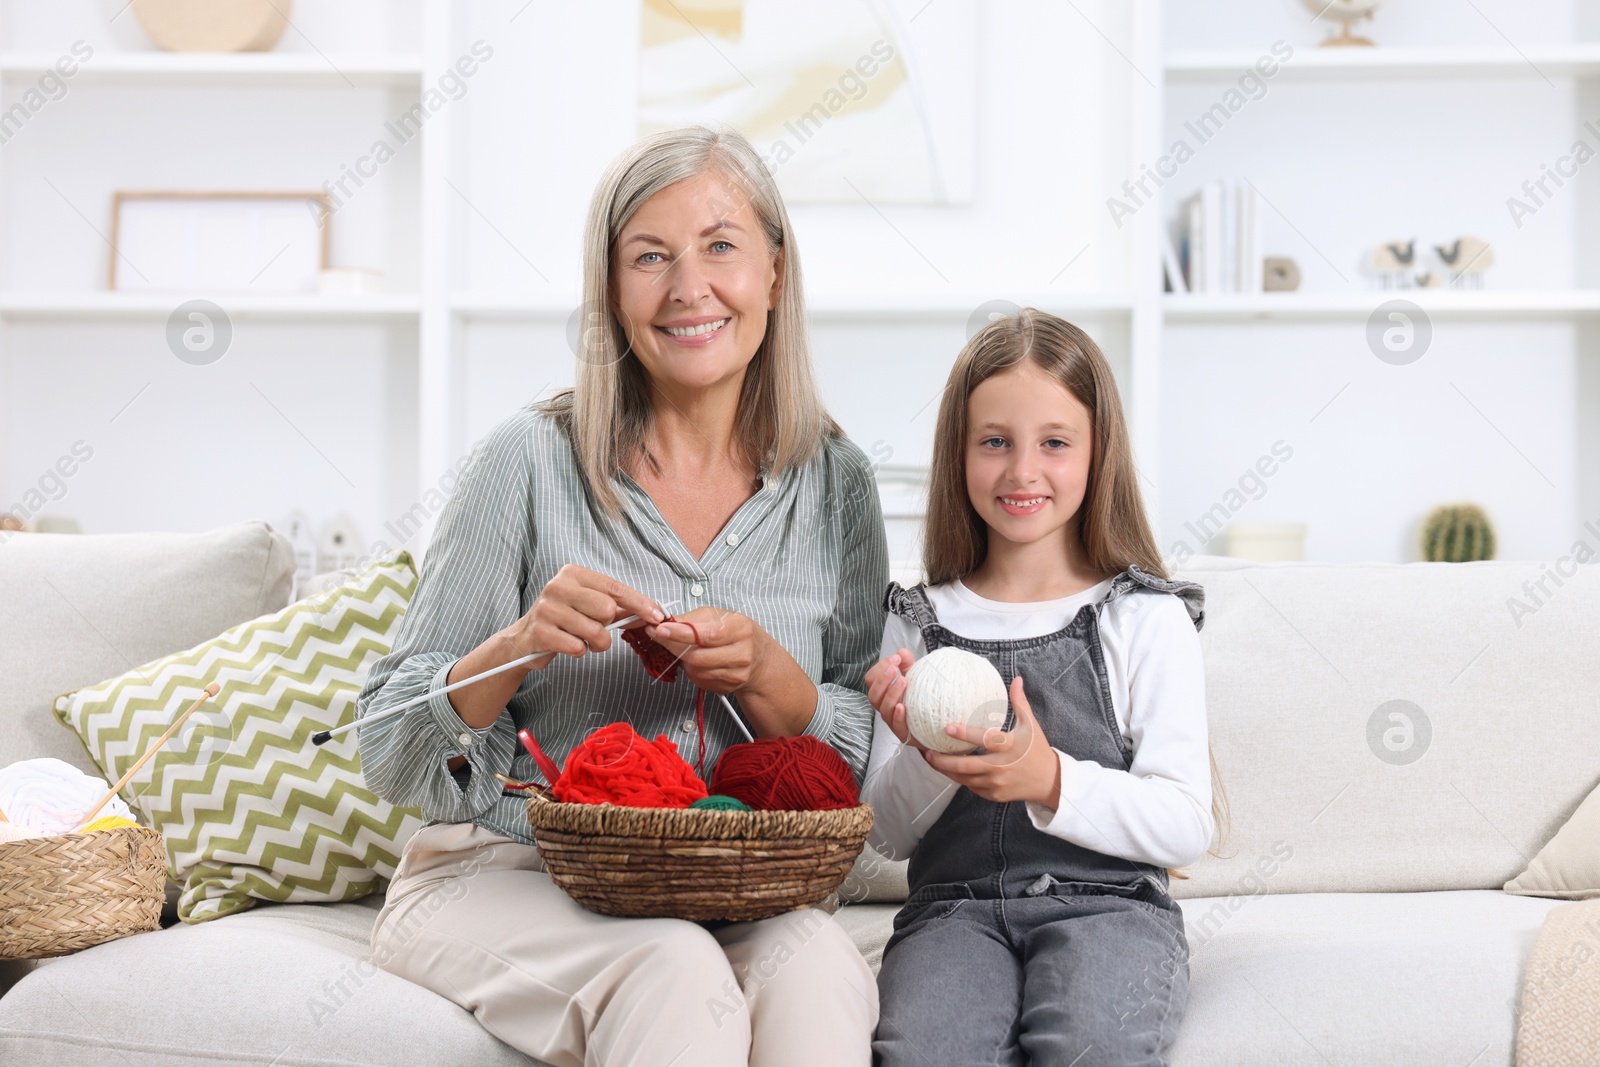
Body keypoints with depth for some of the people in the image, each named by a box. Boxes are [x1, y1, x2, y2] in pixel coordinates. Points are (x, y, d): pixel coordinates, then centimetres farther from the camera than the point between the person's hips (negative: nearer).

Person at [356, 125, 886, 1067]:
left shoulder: (833, 485, 5)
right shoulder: (534, 462, -4)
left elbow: (859, 770, 6)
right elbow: (393, 759, -2)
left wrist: (766, 675, -14)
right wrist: (519, 645, -20)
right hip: (500, 875, -3)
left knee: (818, 965, -31)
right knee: (675, 974, -34)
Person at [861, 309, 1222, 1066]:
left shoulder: (1145, 619, 5)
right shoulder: (920, 622, 12)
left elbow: (1186, 825, -3)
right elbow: (887, 835, 13)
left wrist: (1051, 782, -19)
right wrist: (927, 758, -9)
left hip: (1106, 899, -1)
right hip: (956, 901, 1)